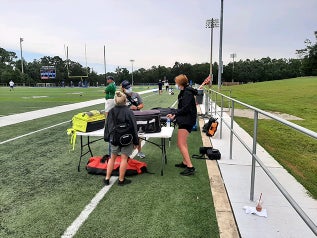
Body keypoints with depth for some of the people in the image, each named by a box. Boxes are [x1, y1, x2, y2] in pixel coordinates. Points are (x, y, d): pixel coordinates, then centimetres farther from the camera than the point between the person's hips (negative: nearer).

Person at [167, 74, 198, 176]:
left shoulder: (187, 93, -17)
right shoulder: (184, 92, 13)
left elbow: (185, 108, -23)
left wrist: (175, 115, -13)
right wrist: (173, 113, 7)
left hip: (187, 121, -11)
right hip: (184, 120, 11)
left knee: (181, 144, -12)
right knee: (183, 142, 21)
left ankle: (190, 167, -10)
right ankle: (185, 162, 35)